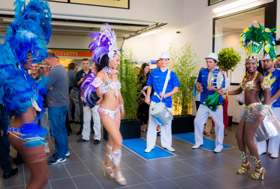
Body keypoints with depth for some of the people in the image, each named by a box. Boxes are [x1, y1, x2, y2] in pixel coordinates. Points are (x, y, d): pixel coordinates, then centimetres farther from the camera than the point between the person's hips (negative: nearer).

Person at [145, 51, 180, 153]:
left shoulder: (172, 74, 4)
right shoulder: (154, 73, 7)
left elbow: (176, 89, 0)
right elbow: (149, 86, 15)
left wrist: (166, 95, -15)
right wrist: (148, 97, 1)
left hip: (167, 102, 1)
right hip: (155, 101, 0)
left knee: (166, 123, 8)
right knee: (152, 122, 1)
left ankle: (166, 144, 22)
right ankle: (150, 145, 9)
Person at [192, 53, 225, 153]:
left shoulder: (220, 74, -8)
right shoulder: (202, 72, 4)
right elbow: (198, 82, 20)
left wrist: (213, 88, -28)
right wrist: (198, 86, -1)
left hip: (216, 103, -4)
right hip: (204, 102, 4)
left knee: (219, 124, 2)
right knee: (197, 121, 7)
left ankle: (219, 145, 19)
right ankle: (198, 142, 24)